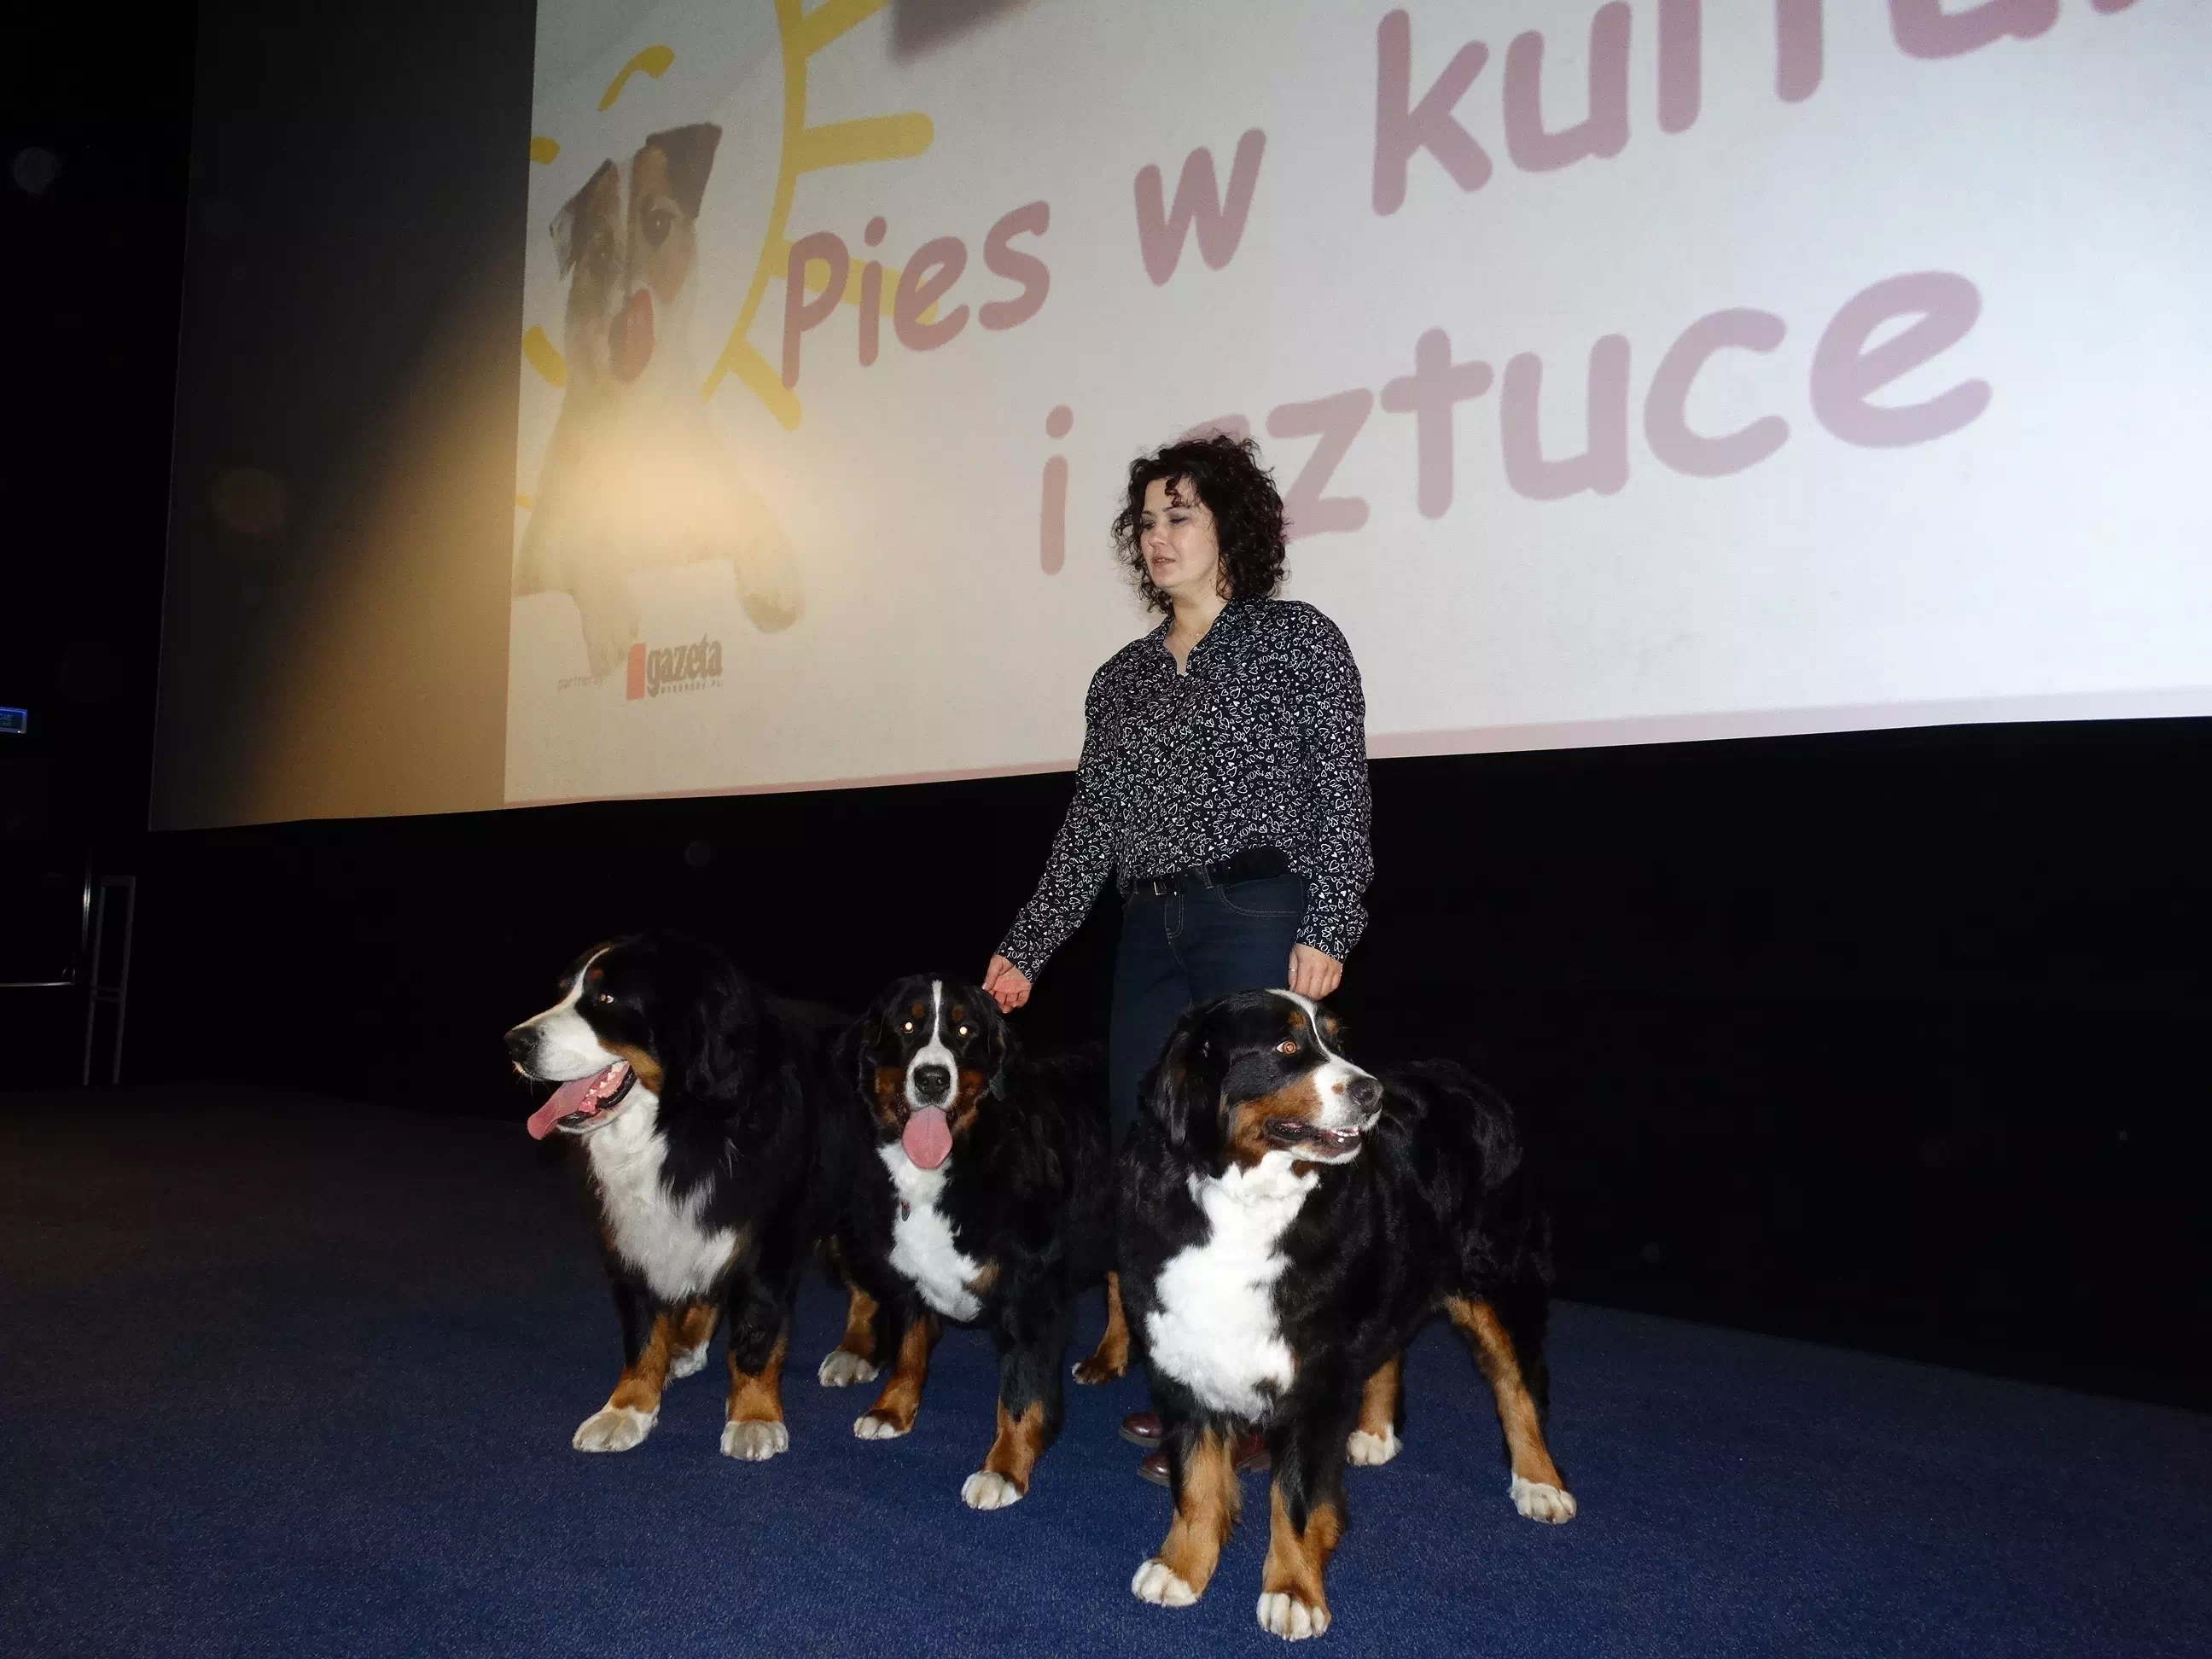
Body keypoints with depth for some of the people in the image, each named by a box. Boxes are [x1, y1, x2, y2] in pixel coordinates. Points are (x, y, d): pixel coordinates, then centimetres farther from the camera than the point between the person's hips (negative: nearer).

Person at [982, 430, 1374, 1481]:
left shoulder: (1298, 639, 2)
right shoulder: (1122, 678, 17)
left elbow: (1343, 795, -4)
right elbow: (1090, 827, 16)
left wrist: (1327, 929, -14)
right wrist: (1025, 949, 12)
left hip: (1260, 922, -6)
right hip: (1151, 935, 6)